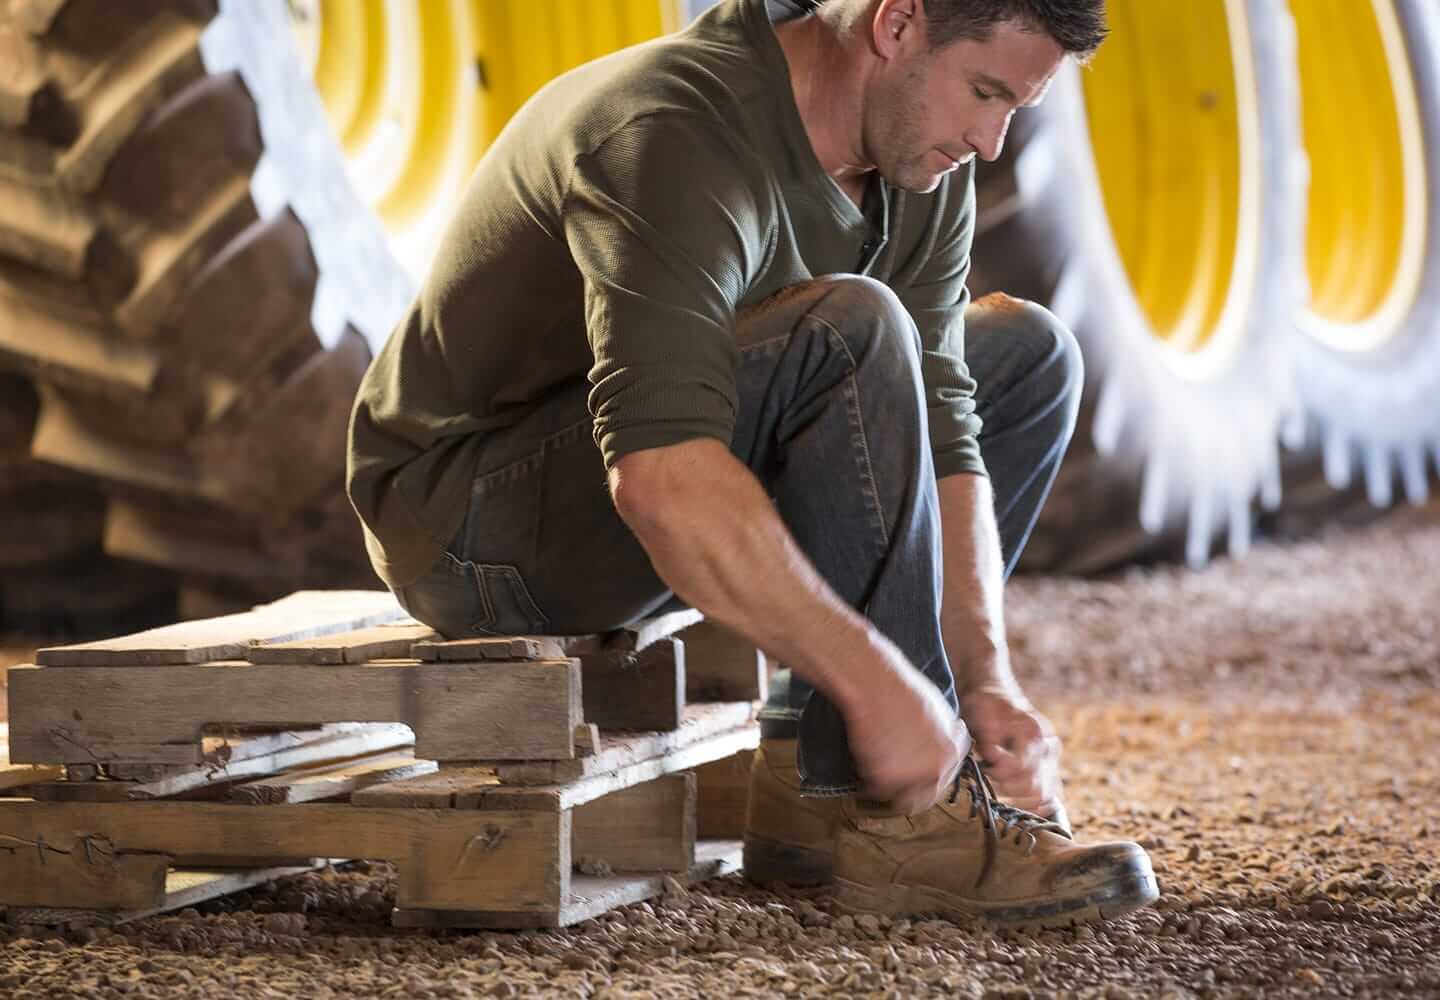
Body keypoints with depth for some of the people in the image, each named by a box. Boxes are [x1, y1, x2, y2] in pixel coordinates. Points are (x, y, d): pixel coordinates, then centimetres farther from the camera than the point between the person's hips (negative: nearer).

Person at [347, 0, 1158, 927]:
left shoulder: (923, 173, -2)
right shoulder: (678, 135, -30)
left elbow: (940, 433, -5)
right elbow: (663, 479, -42)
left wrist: (987, 680, -18)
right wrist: (875, 680, -41)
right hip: (472, 512, -9)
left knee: (1027, 356, 7)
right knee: (852, 336, -31)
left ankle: (814, 780, -1)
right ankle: (897, 818, -23)